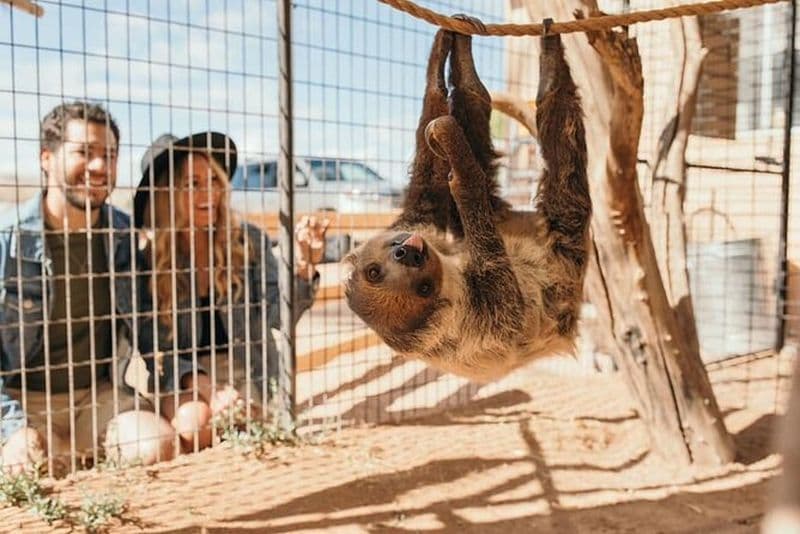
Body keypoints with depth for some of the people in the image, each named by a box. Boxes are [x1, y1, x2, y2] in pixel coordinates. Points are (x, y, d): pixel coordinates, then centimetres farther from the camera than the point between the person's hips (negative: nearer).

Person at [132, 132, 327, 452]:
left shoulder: (248, 241, -3)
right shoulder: (148, 256, -7)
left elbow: (277, 314, -10)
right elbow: (152, 345, -5)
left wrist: (304, 267, -28)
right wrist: (203, 388, -21)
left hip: (245, 371, 1)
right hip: (181, 377, 0)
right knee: (194, 423, -29)